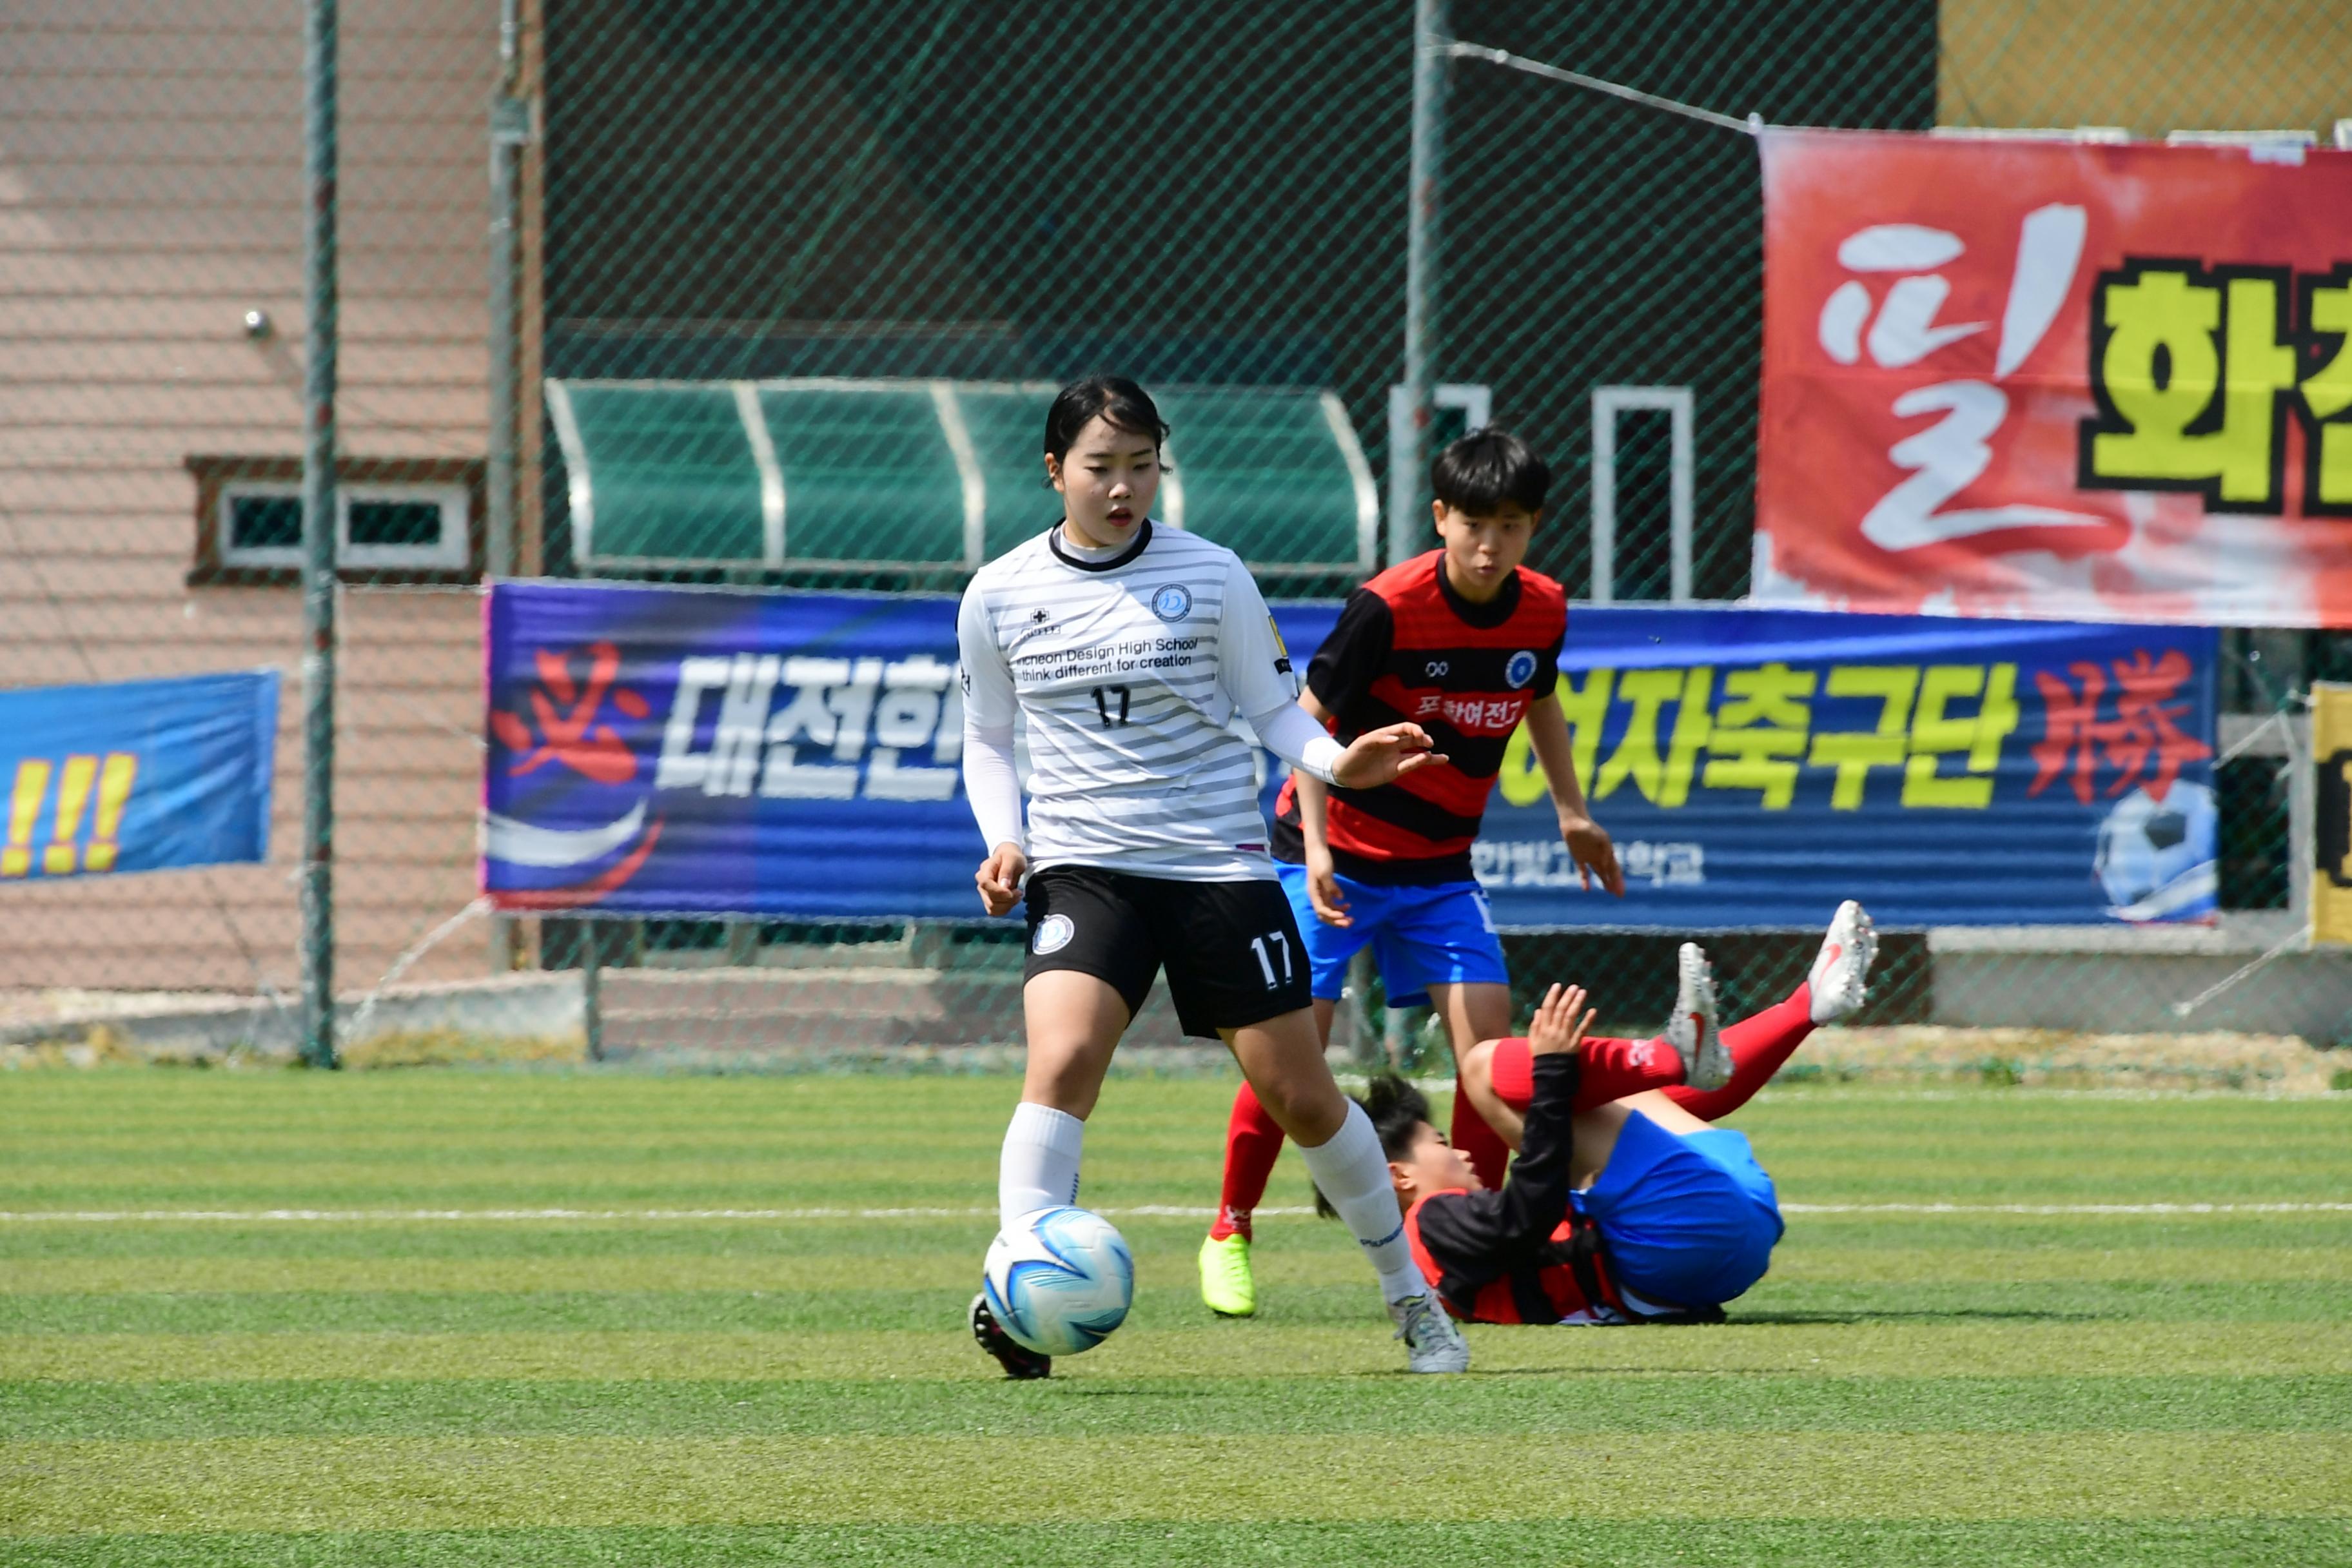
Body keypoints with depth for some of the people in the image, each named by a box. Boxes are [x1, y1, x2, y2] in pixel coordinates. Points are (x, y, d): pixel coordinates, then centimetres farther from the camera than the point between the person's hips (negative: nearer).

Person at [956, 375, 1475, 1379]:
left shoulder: (1211, 578, -1)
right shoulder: (1001, 597, 3)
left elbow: (1274, 711, 5)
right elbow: (987, 739, 14)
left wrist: (1337, 763, -16)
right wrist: (1004, 841, -3)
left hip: (1220, 863, 0)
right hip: (1083, 870, 0)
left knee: (1300, 1096, 3)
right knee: (1061, 1059, -26)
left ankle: (1412, 1298, 22)